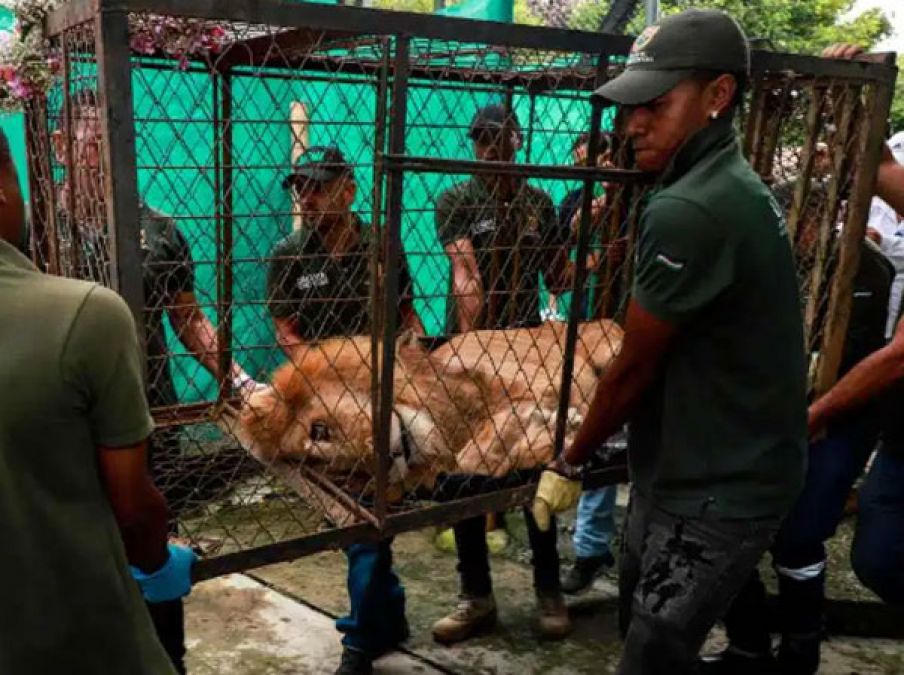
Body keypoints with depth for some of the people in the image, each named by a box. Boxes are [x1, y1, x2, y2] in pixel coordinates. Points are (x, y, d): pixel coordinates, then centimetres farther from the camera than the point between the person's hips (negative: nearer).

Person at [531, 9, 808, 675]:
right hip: (693, 467, 10)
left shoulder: (688, 210, -25)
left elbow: (634, 370, -17)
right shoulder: (740, 188, 7)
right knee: (641, 620, 24)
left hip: (717, 488, -10)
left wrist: (569, 463, -3)